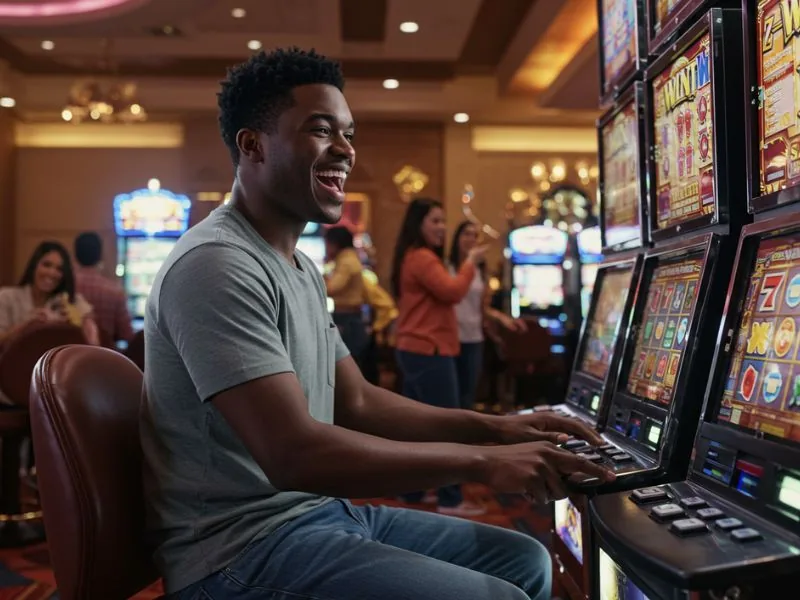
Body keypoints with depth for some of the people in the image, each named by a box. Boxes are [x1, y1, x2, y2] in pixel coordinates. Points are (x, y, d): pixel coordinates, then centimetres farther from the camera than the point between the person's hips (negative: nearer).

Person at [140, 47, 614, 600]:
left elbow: (356, 404, 12)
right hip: (242, 547, -9)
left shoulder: (302, 269, 12)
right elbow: (294, 455, -28)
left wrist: (497, 428, 1)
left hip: (316, 511, 9)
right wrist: (480, 460, -21)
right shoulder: (217, 264, -20)